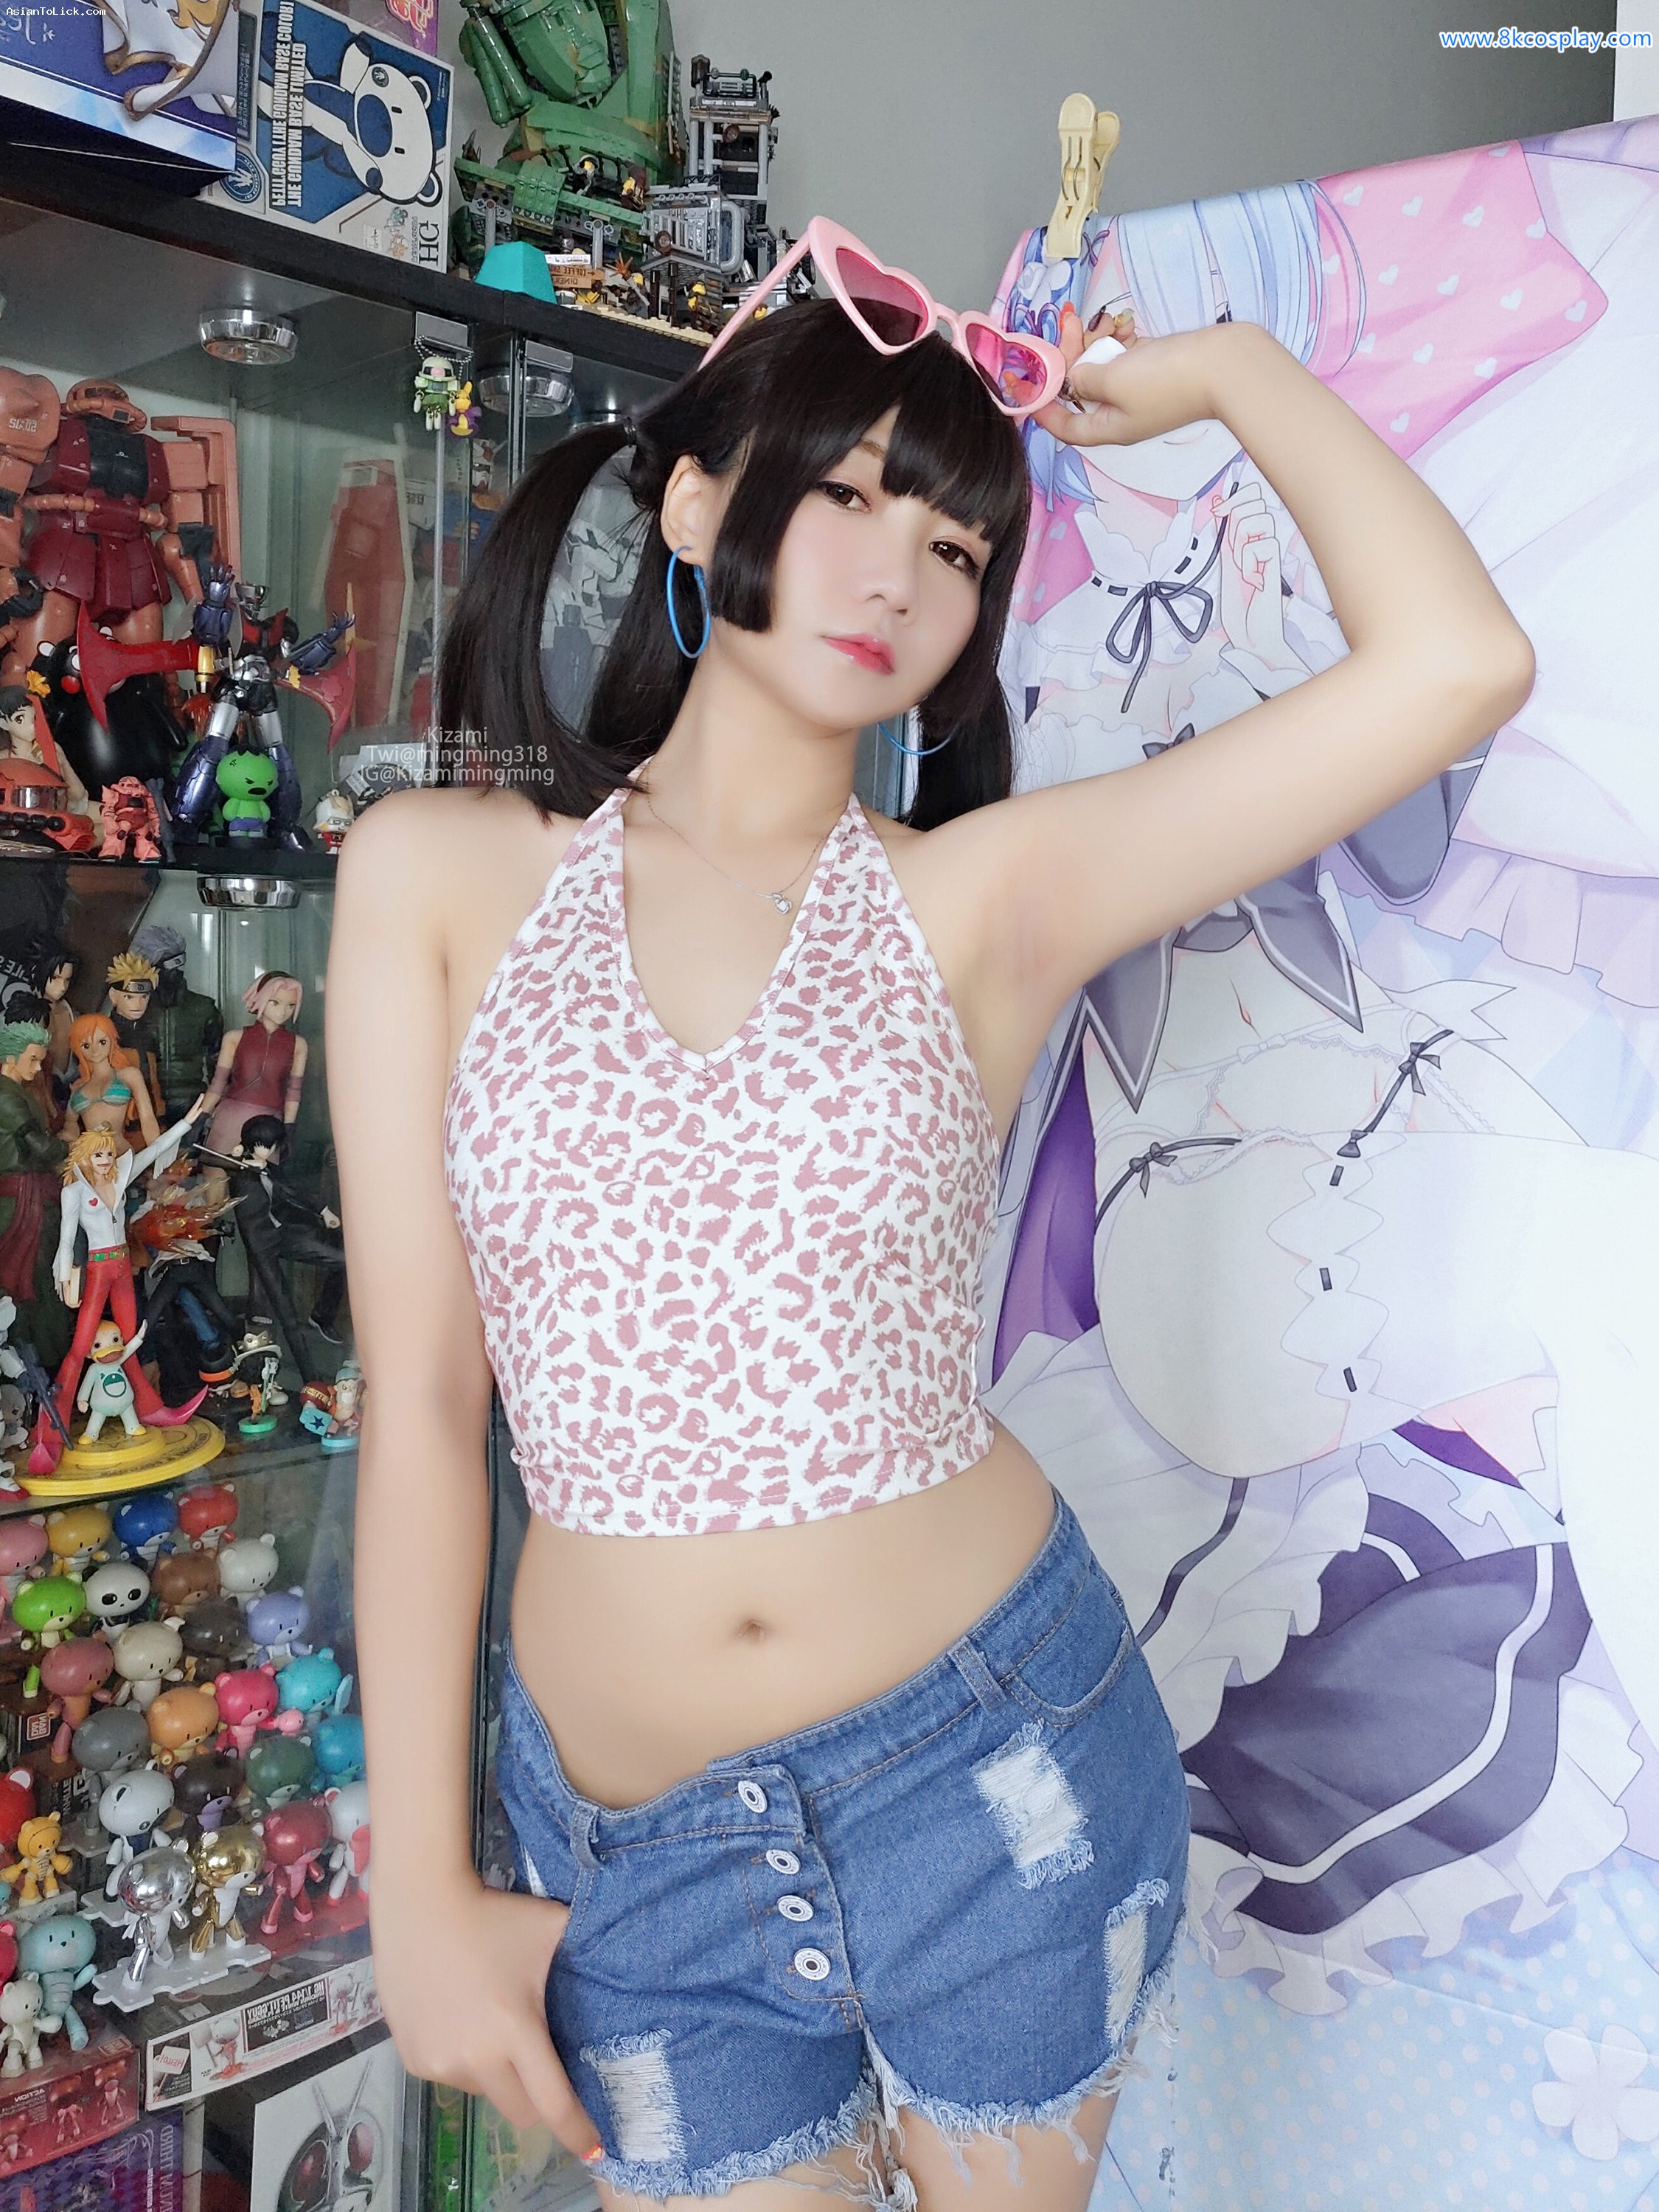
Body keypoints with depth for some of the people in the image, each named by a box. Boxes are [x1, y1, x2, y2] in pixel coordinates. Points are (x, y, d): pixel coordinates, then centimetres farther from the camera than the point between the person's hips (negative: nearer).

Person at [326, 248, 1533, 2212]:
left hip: (996, 1768, 0)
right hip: (637, 1853, 0)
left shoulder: (978, 900, -5)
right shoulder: (437, 874, -2)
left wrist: (1219, 371, 0)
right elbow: (420, 1395, -3)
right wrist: (421, 1883, -2)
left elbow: (1457, 662, -14)